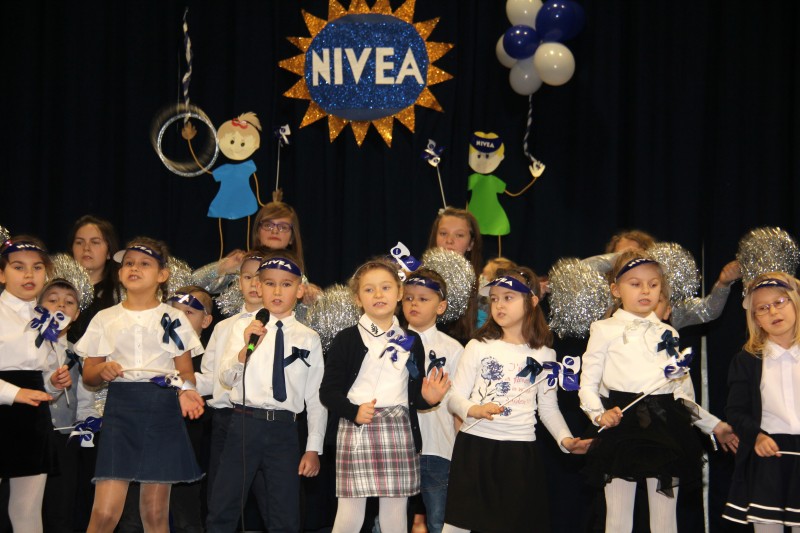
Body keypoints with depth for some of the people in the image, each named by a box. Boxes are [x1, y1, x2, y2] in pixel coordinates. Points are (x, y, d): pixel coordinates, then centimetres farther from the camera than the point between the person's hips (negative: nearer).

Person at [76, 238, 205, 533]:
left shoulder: (174, 318, 10)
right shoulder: (105, 319, 12)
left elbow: (186, 370, 5)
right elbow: (88, 374, 11)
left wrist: (186, 389, -17)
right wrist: (103, 371, -12)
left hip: (164, 411, 0)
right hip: (120, 409, 0)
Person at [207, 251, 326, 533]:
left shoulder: (309, 338, 5)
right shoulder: (244, 328, 3)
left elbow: (316, 397, 5)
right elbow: (226, 378, -5)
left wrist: (313, 448, 3)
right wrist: (247, 348, -22)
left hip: (284, 428, 1)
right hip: (245, 423, -1)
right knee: (222, 508, 3)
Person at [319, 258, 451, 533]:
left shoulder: (410, 341, 12)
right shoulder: (347, 339, 0)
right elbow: (328, 391, -2)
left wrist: (428, 397, -5)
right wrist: (354, 411, -19)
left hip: (399, 431, 3)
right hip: (356, 429, -3)